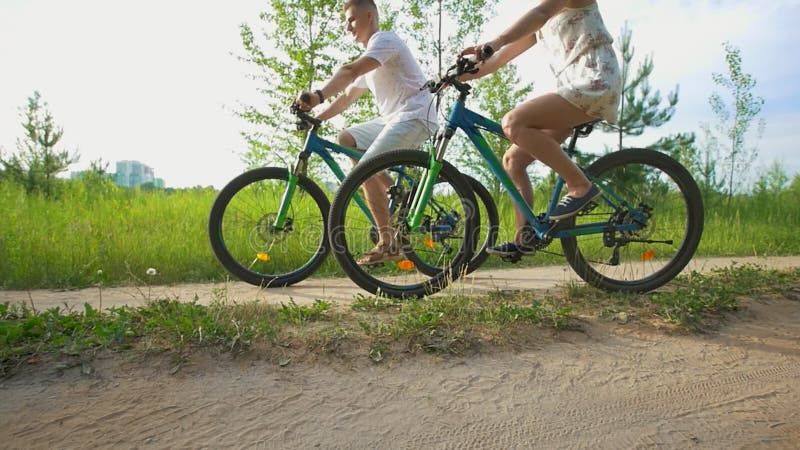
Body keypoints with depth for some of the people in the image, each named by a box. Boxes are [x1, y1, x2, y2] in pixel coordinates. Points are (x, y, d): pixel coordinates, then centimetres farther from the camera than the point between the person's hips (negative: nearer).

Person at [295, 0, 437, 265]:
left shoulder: (384, 39, -8)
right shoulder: (369, 58, 23)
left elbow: (350, 71, -27)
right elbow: (348, 97, 23)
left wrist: (317, 96, -39)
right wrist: (317, 117, 12)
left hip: (415, 116, -10)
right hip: (392, 118, 10)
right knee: (347, 139, 3)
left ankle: (387, 243, -14)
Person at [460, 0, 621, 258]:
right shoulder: (541, 25, 25)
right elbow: (510, 51, 20)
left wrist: (495, 42, -36)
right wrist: (465, 74, 10)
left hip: (594, 83, -9)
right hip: (574, 90, 9)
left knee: (513, 123, -27)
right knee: (512, 159, 1)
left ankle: (580, 186, -20)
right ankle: (524, 239, 4)